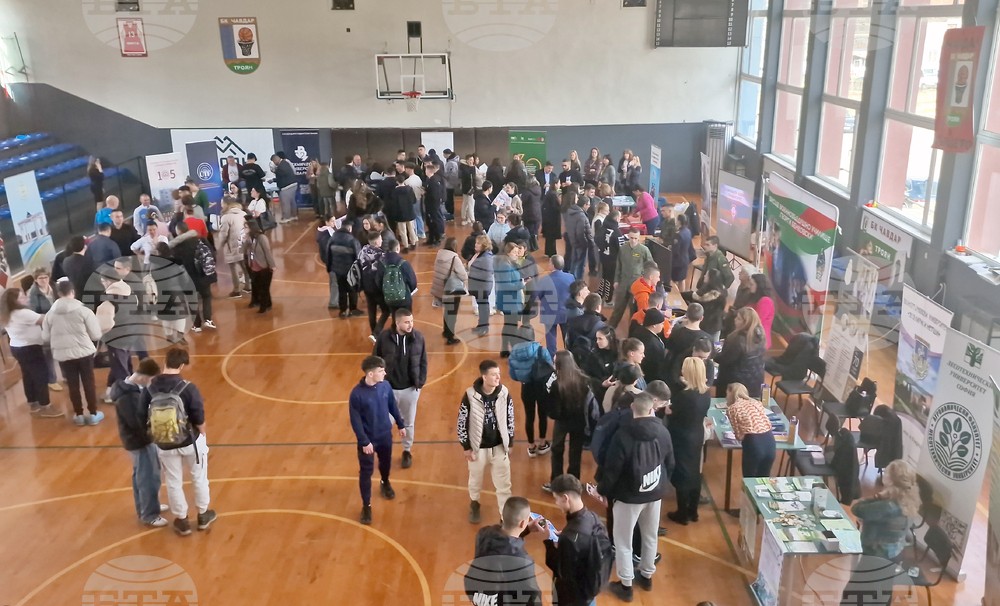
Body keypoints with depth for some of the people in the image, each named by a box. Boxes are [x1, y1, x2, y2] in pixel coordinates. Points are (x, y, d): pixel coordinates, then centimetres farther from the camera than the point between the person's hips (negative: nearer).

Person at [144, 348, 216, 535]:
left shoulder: (149, 388, -11)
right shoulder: (188, 388, -21)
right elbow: (199, 419, -15)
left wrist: (157, 434, 16)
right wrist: (201, 435, 6)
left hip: (165, 445, 2)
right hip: (190, 441, -2)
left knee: (173, 483, 18)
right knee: (199, 478, 20)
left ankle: (181, 520, 31)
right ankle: (204, 514, 35)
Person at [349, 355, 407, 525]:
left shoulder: (385, 385, -11)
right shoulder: (357, 394, -25)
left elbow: (393, 406, 5)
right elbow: (355, 421, -18)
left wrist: (401, 425, 13)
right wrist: (364, 442, -18)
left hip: (385, 435, 5)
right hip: (368, 439, -5)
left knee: (386, 463, 25)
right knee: (366, 472, 5)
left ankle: (385, 483, 56)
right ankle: (366, 506, 20)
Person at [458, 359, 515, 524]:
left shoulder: (504, 394, -12)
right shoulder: (470, 396, -20)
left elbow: (510, 419, 1)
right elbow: (462, 422, -10)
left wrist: (509, 443, 6)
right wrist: (466, 447, -6)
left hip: (499, 446, 1)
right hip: (478, 447, -1)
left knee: (504, 483, 7)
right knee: (476, 479, 21)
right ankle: (474, 505, 49)